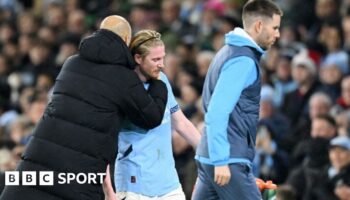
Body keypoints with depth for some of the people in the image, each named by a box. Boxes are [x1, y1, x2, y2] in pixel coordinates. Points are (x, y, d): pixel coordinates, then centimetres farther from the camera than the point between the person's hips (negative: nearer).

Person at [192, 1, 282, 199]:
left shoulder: (230, 52, 17)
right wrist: (221, 160, -24)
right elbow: (217, 112, -22)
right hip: (229, 161, -10)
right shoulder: (243, 61, -14)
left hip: (208, 157, 10)